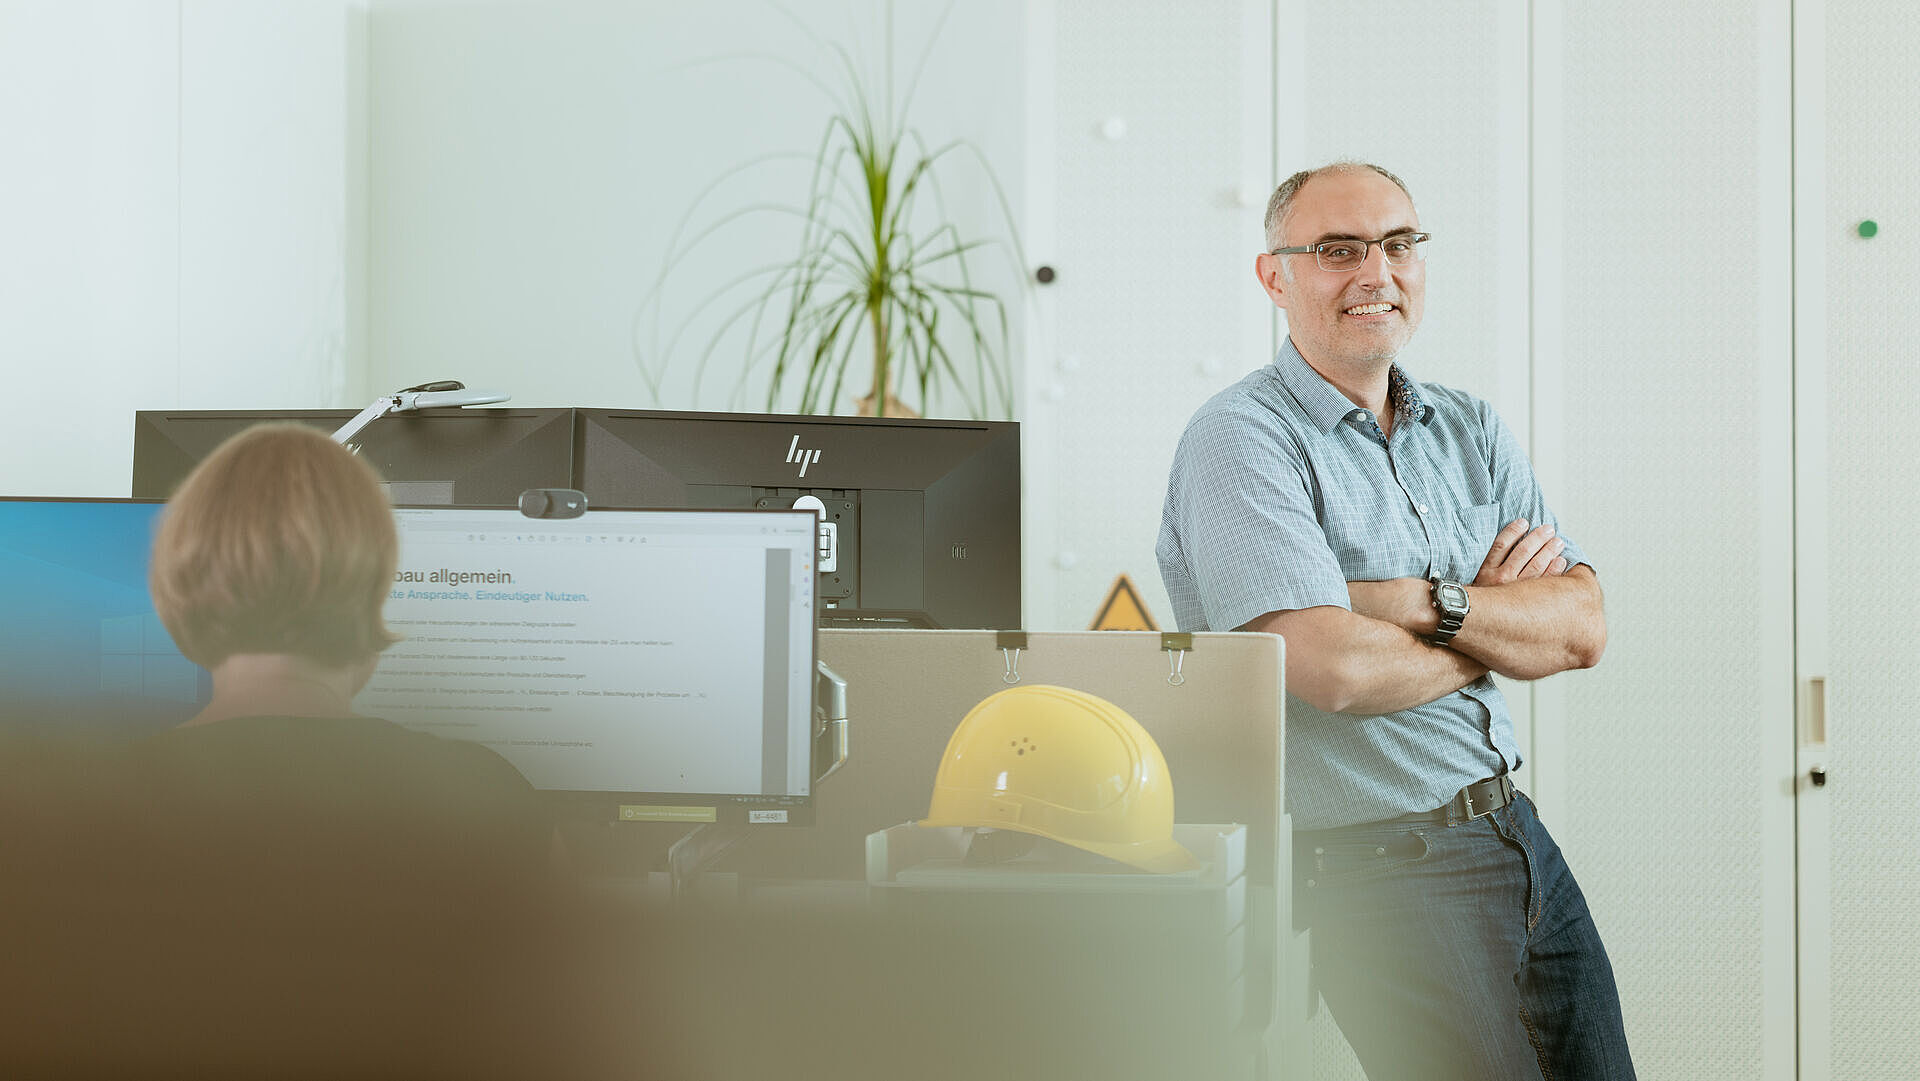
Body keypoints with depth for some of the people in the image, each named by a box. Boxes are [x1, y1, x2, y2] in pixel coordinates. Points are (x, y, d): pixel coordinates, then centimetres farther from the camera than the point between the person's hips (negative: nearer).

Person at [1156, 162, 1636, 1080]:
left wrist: (1428, 604, -16)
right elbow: (1334, 668, -24)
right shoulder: (1241, 438, -13)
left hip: (1518, 833, 7)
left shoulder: (1469, 430, 11)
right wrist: (1501, 626, -6)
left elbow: (1583, 625, 1)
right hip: (1379, 860, -7)